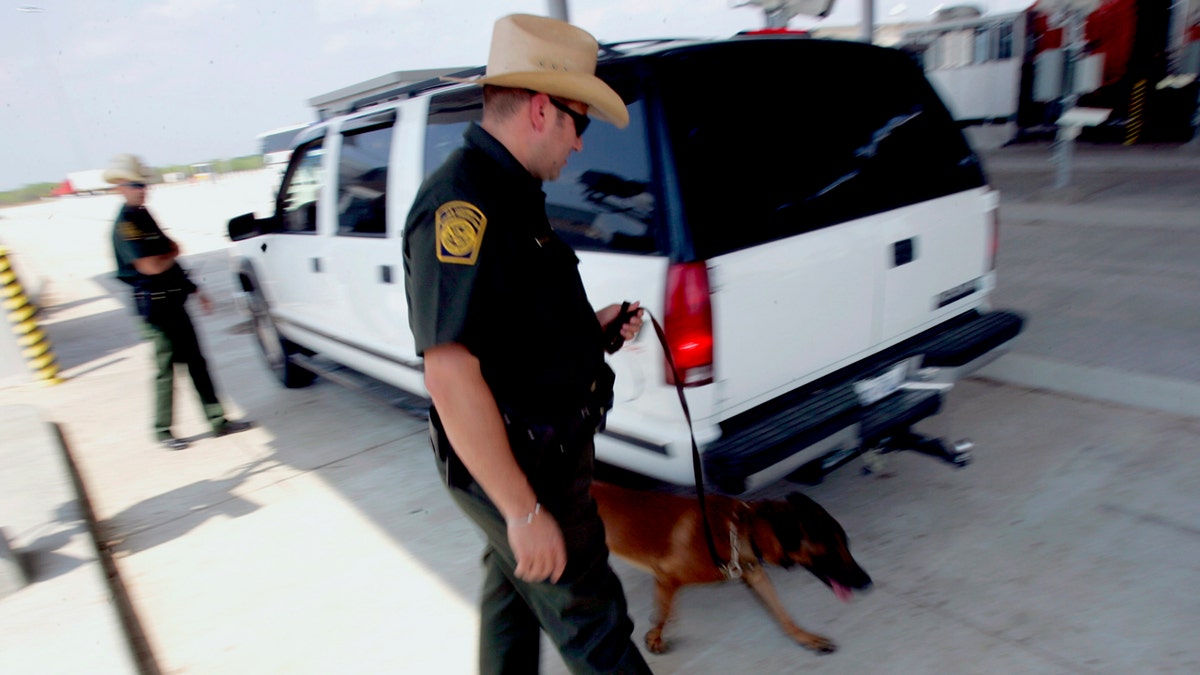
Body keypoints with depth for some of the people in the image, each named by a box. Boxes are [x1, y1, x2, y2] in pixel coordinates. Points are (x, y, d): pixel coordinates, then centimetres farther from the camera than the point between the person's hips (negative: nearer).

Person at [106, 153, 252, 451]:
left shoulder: (144, 216, 13)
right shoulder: (125, 225, -15)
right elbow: (151, 267, -25)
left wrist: (194, 290, 18)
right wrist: (173, 251, -5)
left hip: (174, 300, 8)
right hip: (155, 305, -8)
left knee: (197, 362, 10)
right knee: (166, 369, 1)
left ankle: (218, 420, 16)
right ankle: (163, 431, 16)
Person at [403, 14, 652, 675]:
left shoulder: (509, 196, 8)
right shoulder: (461, 205, -25)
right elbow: (449, 372, -31)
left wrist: (592, 325, 7)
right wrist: (524, 511, -28)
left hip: (543, 446, 10)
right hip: (519, 467, -10)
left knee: (515, 591, 27)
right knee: (591, 621, 9)